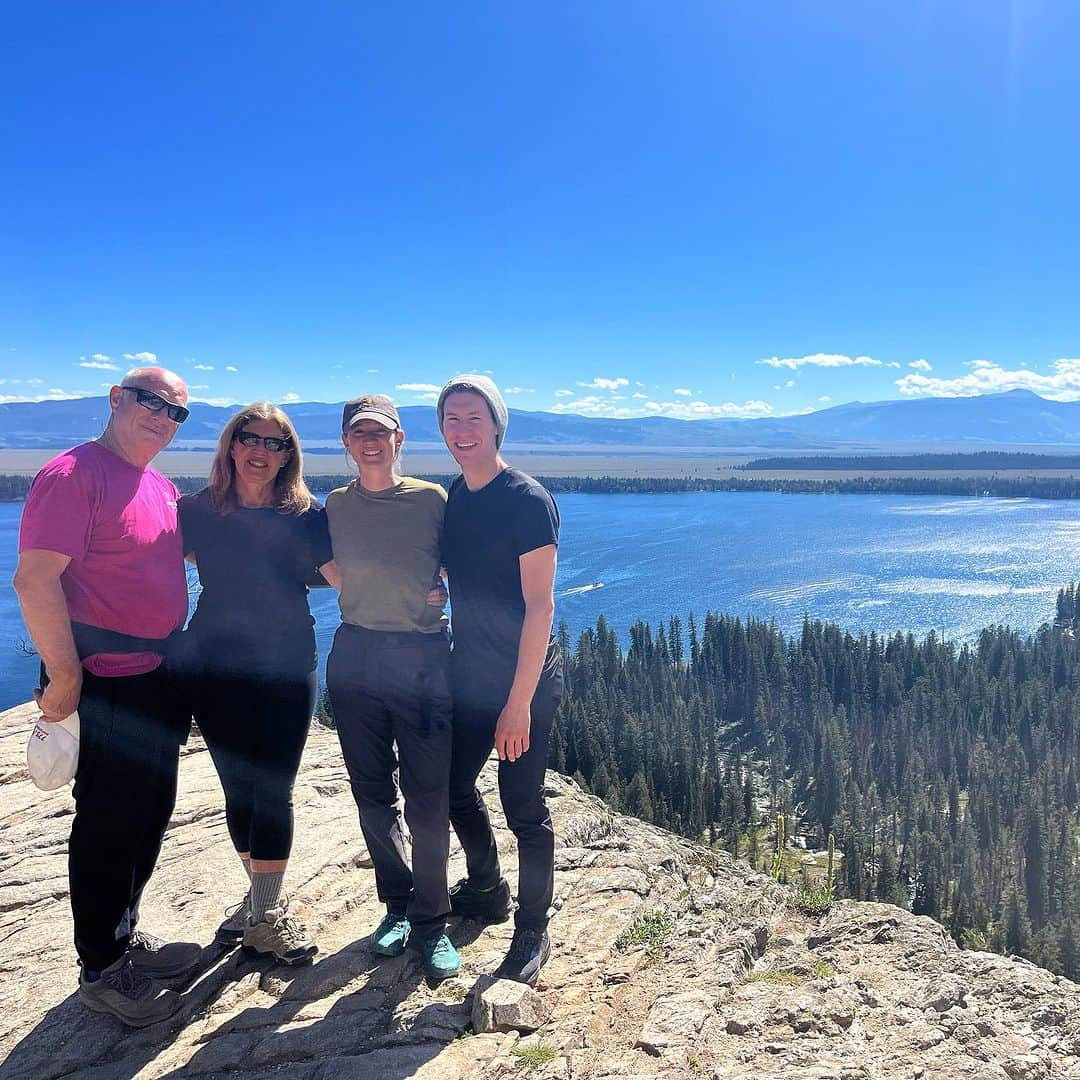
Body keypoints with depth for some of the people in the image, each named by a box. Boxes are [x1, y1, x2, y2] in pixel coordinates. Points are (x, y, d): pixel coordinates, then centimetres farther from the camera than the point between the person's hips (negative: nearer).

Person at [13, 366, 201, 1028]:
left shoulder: (164, 490, 11)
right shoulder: (73, 474, -15)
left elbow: (192, 549, 28)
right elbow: (35, 581, -22)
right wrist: (64, 676, -22)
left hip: (159, 680, 9)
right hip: (104, 686, -9)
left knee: (150, 814, 18)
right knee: (107, 824, 3)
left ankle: (126, 935, 37)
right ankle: (100, 971, 21)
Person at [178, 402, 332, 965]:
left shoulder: (304, 514, -1)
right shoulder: (199, 510, 2)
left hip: (285, 669, -1)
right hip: (215, 669, 2)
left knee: (272, 790, 0)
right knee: (238, 788, 11)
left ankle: (266, 914, 13)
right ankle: (261, 899, 30)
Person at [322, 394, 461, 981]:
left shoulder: (431, 499, -2)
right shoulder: (336, 505, 8)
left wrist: (436, 599, -11)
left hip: (422, 657, -3)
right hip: (355, 657, 4)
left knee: (427, 800, -1)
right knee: (372, 796, 12)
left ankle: (431, 923, 17)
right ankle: (397, 904, 31)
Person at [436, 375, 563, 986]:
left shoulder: (527, 500, -16)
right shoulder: (452, 497, 6)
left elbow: (540, 604, -19)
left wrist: (519, 701, -22)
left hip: (523, 681, -7)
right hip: (468, 676, 7)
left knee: (524, 807, 4)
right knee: (455, 786, 19)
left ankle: (533, 933, 24)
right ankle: (487, 891, 43)